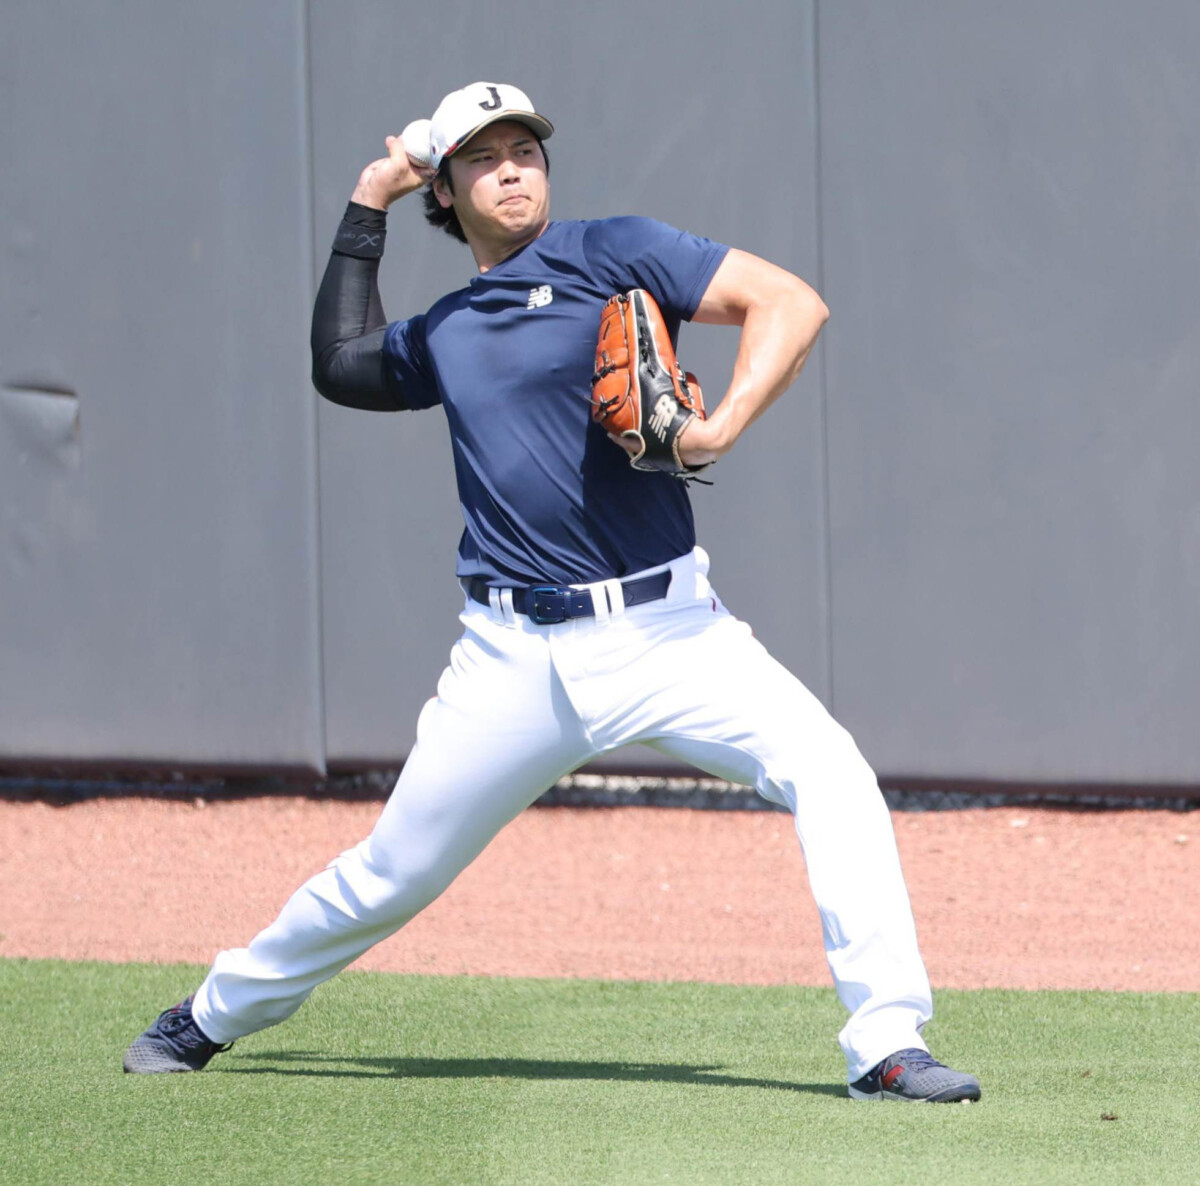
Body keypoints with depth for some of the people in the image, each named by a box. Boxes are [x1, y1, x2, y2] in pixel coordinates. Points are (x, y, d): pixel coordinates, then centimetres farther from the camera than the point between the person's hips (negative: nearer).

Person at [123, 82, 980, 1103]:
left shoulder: (611, 255, 1)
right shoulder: (445, 334, 17)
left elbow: (792, 302, -6)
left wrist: (720, 427, -20)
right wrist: (366, 211, 28)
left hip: (664, 630, -3)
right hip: (516, 661, 3)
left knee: (830, 774, -23)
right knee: (391, 876, 7)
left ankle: (887, 1047, -22)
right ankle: (214, 1017, 28)